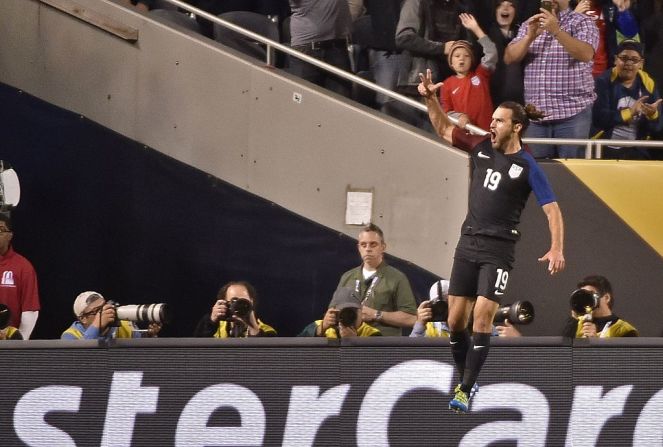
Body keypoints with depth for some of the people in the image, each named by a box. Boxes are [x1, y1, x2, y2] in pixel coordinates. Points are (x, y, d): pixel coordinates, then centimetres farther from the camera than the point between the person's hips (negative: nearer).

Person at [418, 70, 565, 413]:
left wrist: (557, 249, -20)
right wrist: (430, 98, 3)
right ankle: (464, 380, 18)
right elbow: (445, 129, 18)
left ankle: (465, 391, -13)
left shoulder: (527, 167, -7)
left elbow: (552, 209, -8)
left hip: (498, 249, -6)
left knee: (482, 317, -15)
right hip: (468, 243, 6)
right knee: (455, 320, 4)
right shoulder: (481, 148, 8)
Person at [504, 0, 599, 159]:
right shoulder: (529, 25, 15)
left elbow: (586, 54, -17)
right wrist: (530, 36, -12)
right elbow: (509, 58, 5)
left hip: (573, 114, -4)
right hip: (535, 115, 4)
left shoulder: (582, 23, 1)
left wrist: (556, 30, -27)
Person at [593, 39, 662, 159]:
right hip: (605, 149, -3)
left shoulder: (648, 84, 3)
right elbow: (598, 118, -19)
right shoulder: (604, 81, -7)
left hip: (636, 151, 4)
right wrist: (630, 112, -22)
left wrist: (653, 115, -20)